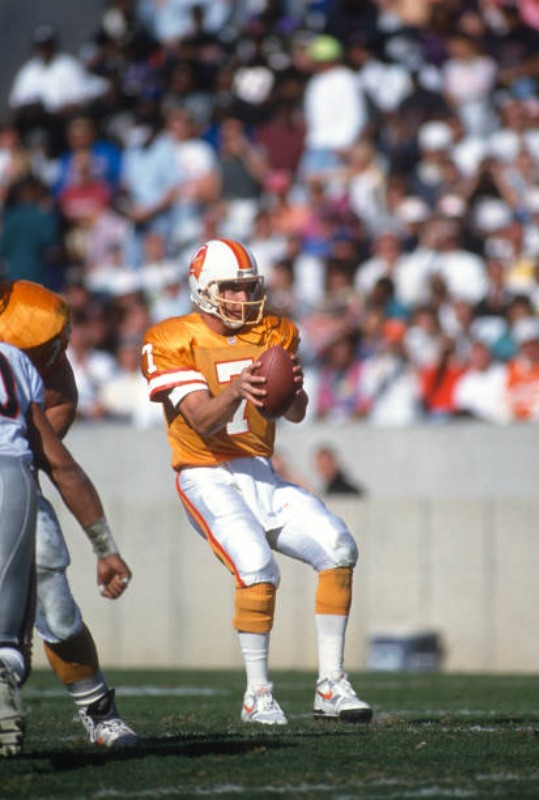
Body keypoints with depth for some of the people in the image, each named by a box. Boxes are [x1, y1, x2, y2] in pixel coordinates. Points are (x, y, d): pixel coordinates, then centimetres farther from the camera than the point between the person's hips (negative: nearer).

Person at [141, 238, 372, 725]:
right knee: (257, 567, -28)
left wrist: (293, 387, -24)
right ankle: (258, 694, -16)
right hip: (208, 480, -5)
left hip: (261, 476, 6)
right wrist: (236, 390, -38)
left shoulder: (275, 334, 8)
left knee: (338, 548, -12)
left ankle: (331, 685, -5)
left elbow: (296, 414, 0)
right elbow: (203, 422, -18)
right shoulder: (173, 342, -9)